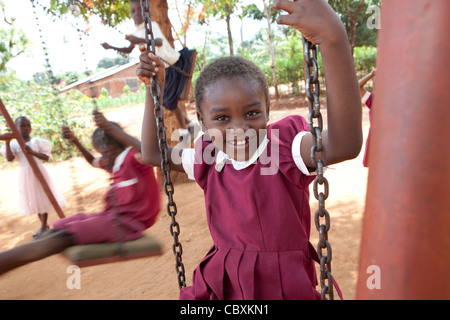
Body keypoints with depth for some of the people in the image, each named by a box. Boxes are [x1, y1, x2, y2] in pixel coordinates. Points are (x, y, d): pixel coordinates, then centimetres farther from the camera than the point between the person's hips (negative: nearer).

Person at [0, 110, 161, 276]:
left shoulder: (133, 157, -11)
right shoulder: (114, 163, 17)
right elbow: (93, 161, 38)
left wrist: (110, 128, -34)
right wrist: (75, 141, 28)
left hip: (129, 223, -10)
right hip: (112, 216, 10)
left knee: (64, 237, -23)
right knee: (57, 229, 7)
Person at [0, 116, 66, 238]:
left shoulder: (37, 141, -4)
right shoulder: (14, 144, 0)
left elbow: (46, 157, -10)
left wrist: (33, 152, -25)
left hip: (39, 172, -2)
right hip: (25, 175, 3)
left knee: (42, 198, 1)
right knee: (33, 200, 12)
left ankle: (43, 227, 10)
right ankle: (44, 225, 26)